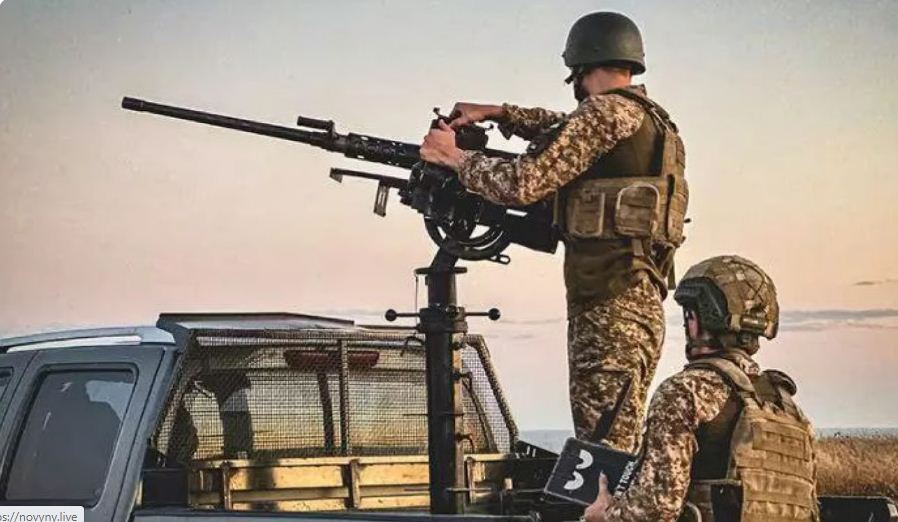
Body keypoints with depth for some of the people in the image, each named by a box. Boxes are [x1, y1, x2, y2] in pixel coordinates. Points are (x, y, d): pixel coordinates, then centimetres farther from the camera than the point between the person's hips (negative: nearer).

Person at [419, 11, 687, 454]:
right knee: (616, 452, 12)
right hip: (641, 298, 9)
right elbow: (567, 131, 39)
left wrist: (455, 157, 3)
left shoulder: (607, 111, -8)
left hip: (609, 307, -9)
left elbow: (523, 182, -13)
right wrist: (496, 113, 31)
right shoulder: (652, 119, 21)